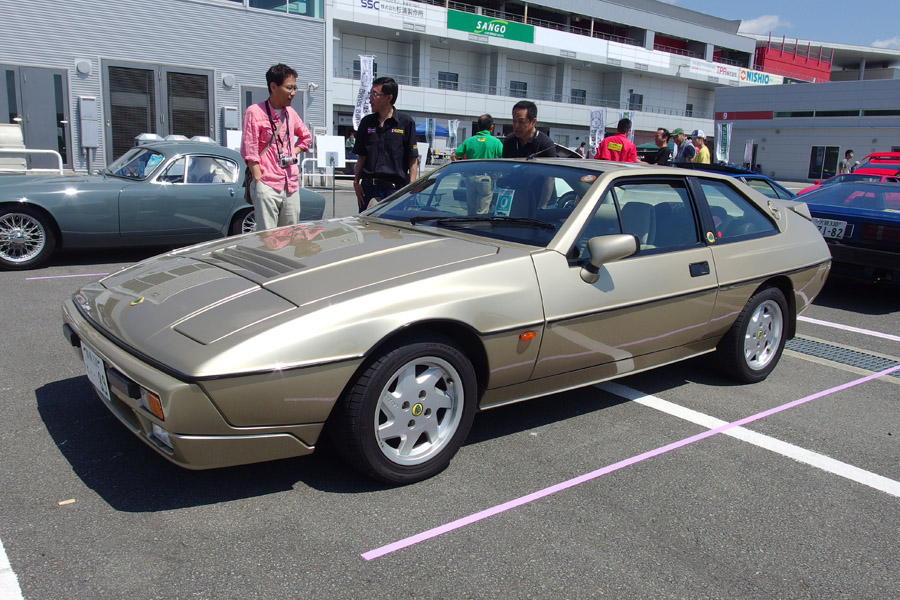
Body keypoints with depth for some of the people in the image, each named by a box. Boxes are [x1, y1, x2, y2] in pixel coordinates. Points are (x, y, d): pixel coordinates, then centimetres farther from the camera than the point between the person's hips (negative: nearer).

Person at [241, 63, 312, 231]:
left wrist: (294, 153, 13)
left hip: (291, 185, 6)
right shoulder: (255, 112, -4)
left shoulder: (290, 113, 15)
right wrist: (259, 182, -12)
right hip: (267, 186, -6)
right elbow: (249, 151, -7)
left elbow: (306, 137, 31)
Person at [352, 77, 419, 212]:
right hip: (368, 187, 4)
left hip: (394, 189, -4)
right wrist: (356, 182, 3)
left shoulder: (406, 122, 0)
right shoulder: (366, 122, 12)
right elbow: (362, 157, 15)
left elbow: (413, 159, -2)